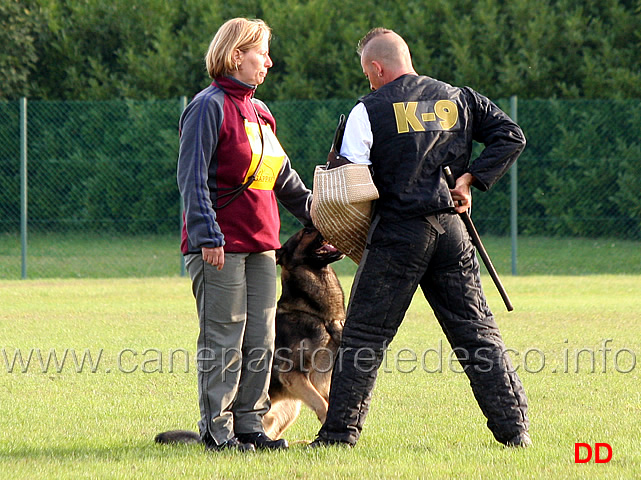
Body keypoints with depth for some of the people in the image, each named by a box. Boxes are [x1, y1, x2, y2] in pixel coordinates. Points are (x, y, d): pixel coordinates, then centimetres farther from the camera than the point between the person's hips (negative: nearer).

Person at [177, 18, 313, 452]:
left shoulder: (259, 111, 18)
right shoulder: (210, 107, -8)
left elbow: (284, 178, 25)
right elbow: (192, 177, -14)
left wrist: (317, 216, 21)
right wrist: (207, 235, -20)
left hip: (260, 245, 8)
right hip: (221, 247, -8)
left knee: (261, 341, 7)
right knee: (223, 343, -4)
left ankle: (250, 426, 13)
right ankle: (217, 430, 2)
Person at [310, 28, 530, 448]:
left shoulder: (369, 111, -2)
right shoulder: (458, 99, 12)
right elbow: (511, 137, 7)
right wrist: (470, 179, 4)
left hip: (398, 233, -4)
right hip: (451, 231, 4)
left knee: (364, 336, 2)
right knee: (478, 334, 8)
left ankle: (340, 432, 1)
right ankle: (514, 427, 5)